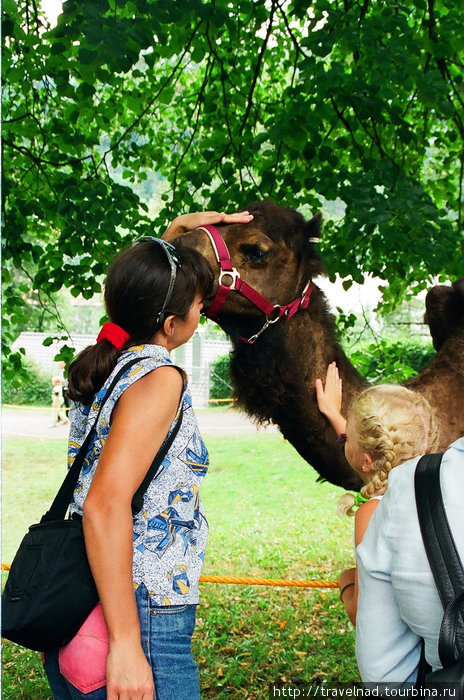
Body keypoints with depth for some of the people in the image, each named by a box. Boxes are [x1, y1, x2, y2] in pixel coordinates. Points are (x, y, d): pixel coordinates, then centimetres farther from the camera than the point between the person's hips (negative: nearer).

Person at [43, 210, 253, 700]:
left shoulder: (103, 363, 7)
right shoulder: (159, 377, -17)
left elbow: (142, 292, 32)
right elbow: (105, 506, -27)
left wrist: (178, 231, 30)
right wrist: (126, 646, -27)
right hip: (146, 618, -9)